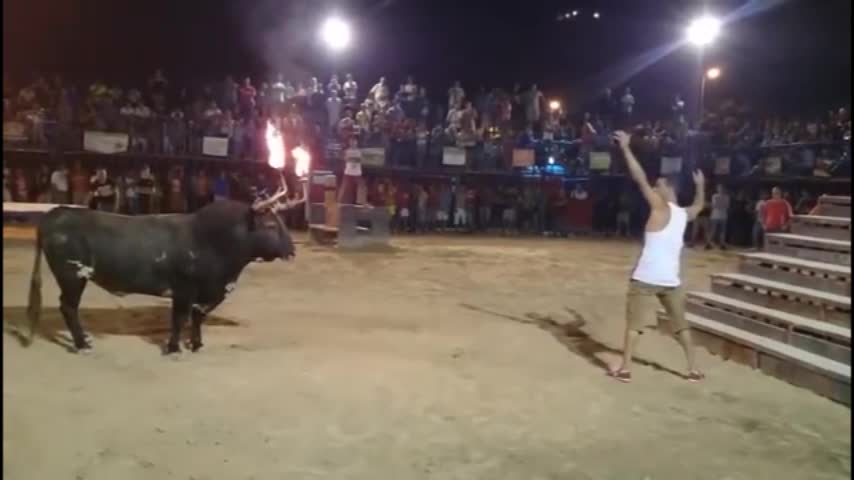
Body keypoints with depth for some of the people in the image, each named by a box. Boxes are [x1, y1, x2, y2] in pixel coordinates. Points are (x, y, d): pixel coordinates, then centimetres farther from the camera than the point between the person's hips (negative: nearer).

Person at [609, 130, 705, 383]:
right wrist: (700, 185, 48)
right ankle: (693, 369, 22)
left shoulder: (661, 207, -8)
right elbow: (699, 205, 36)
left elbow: (640, 179, -13)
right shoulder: (684, 214, 11)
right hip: (671, 280, 6)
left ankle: (625, 369, 4)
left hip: (646, 278, -6)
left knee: (633, 323, 3)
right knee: (681, 325, 18)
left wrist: (625, 148, -12)